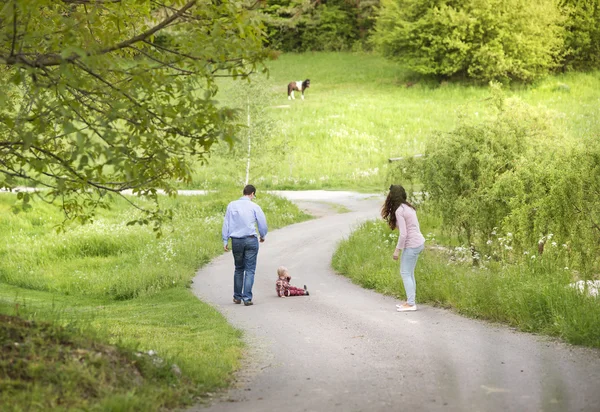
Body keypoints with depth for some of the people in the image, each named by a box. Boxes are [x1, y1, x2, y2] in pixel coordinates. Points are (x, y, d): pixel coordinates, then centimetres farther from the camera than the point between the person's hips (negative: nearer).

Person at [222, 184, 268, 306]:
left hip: (236, 241, 3)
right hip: (251, 240, -3)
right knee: (250, 270, 1)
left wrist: (225, 241, 7)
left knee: (239, 269, 17)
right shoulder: (254, 207, -5)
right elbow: (263, 224, 1)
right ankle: (247, 298, -6)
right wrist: (262, 236, 21)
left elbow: (226, 224, 3)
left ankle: (237, 297, 20)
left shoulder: (232, 205, 2)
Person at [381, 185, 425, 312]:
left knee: (405, 273, -3)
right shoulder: (408, 207, 9)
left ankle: (411, 304, -4)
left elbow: (403, 233, -20)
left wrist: (398, 249, -14)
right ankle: (410, 300, 20)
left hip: (411, 245, -9)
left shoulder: (399, 211, -17)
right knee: (409, 273, 16)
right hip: (418, 242, 9)